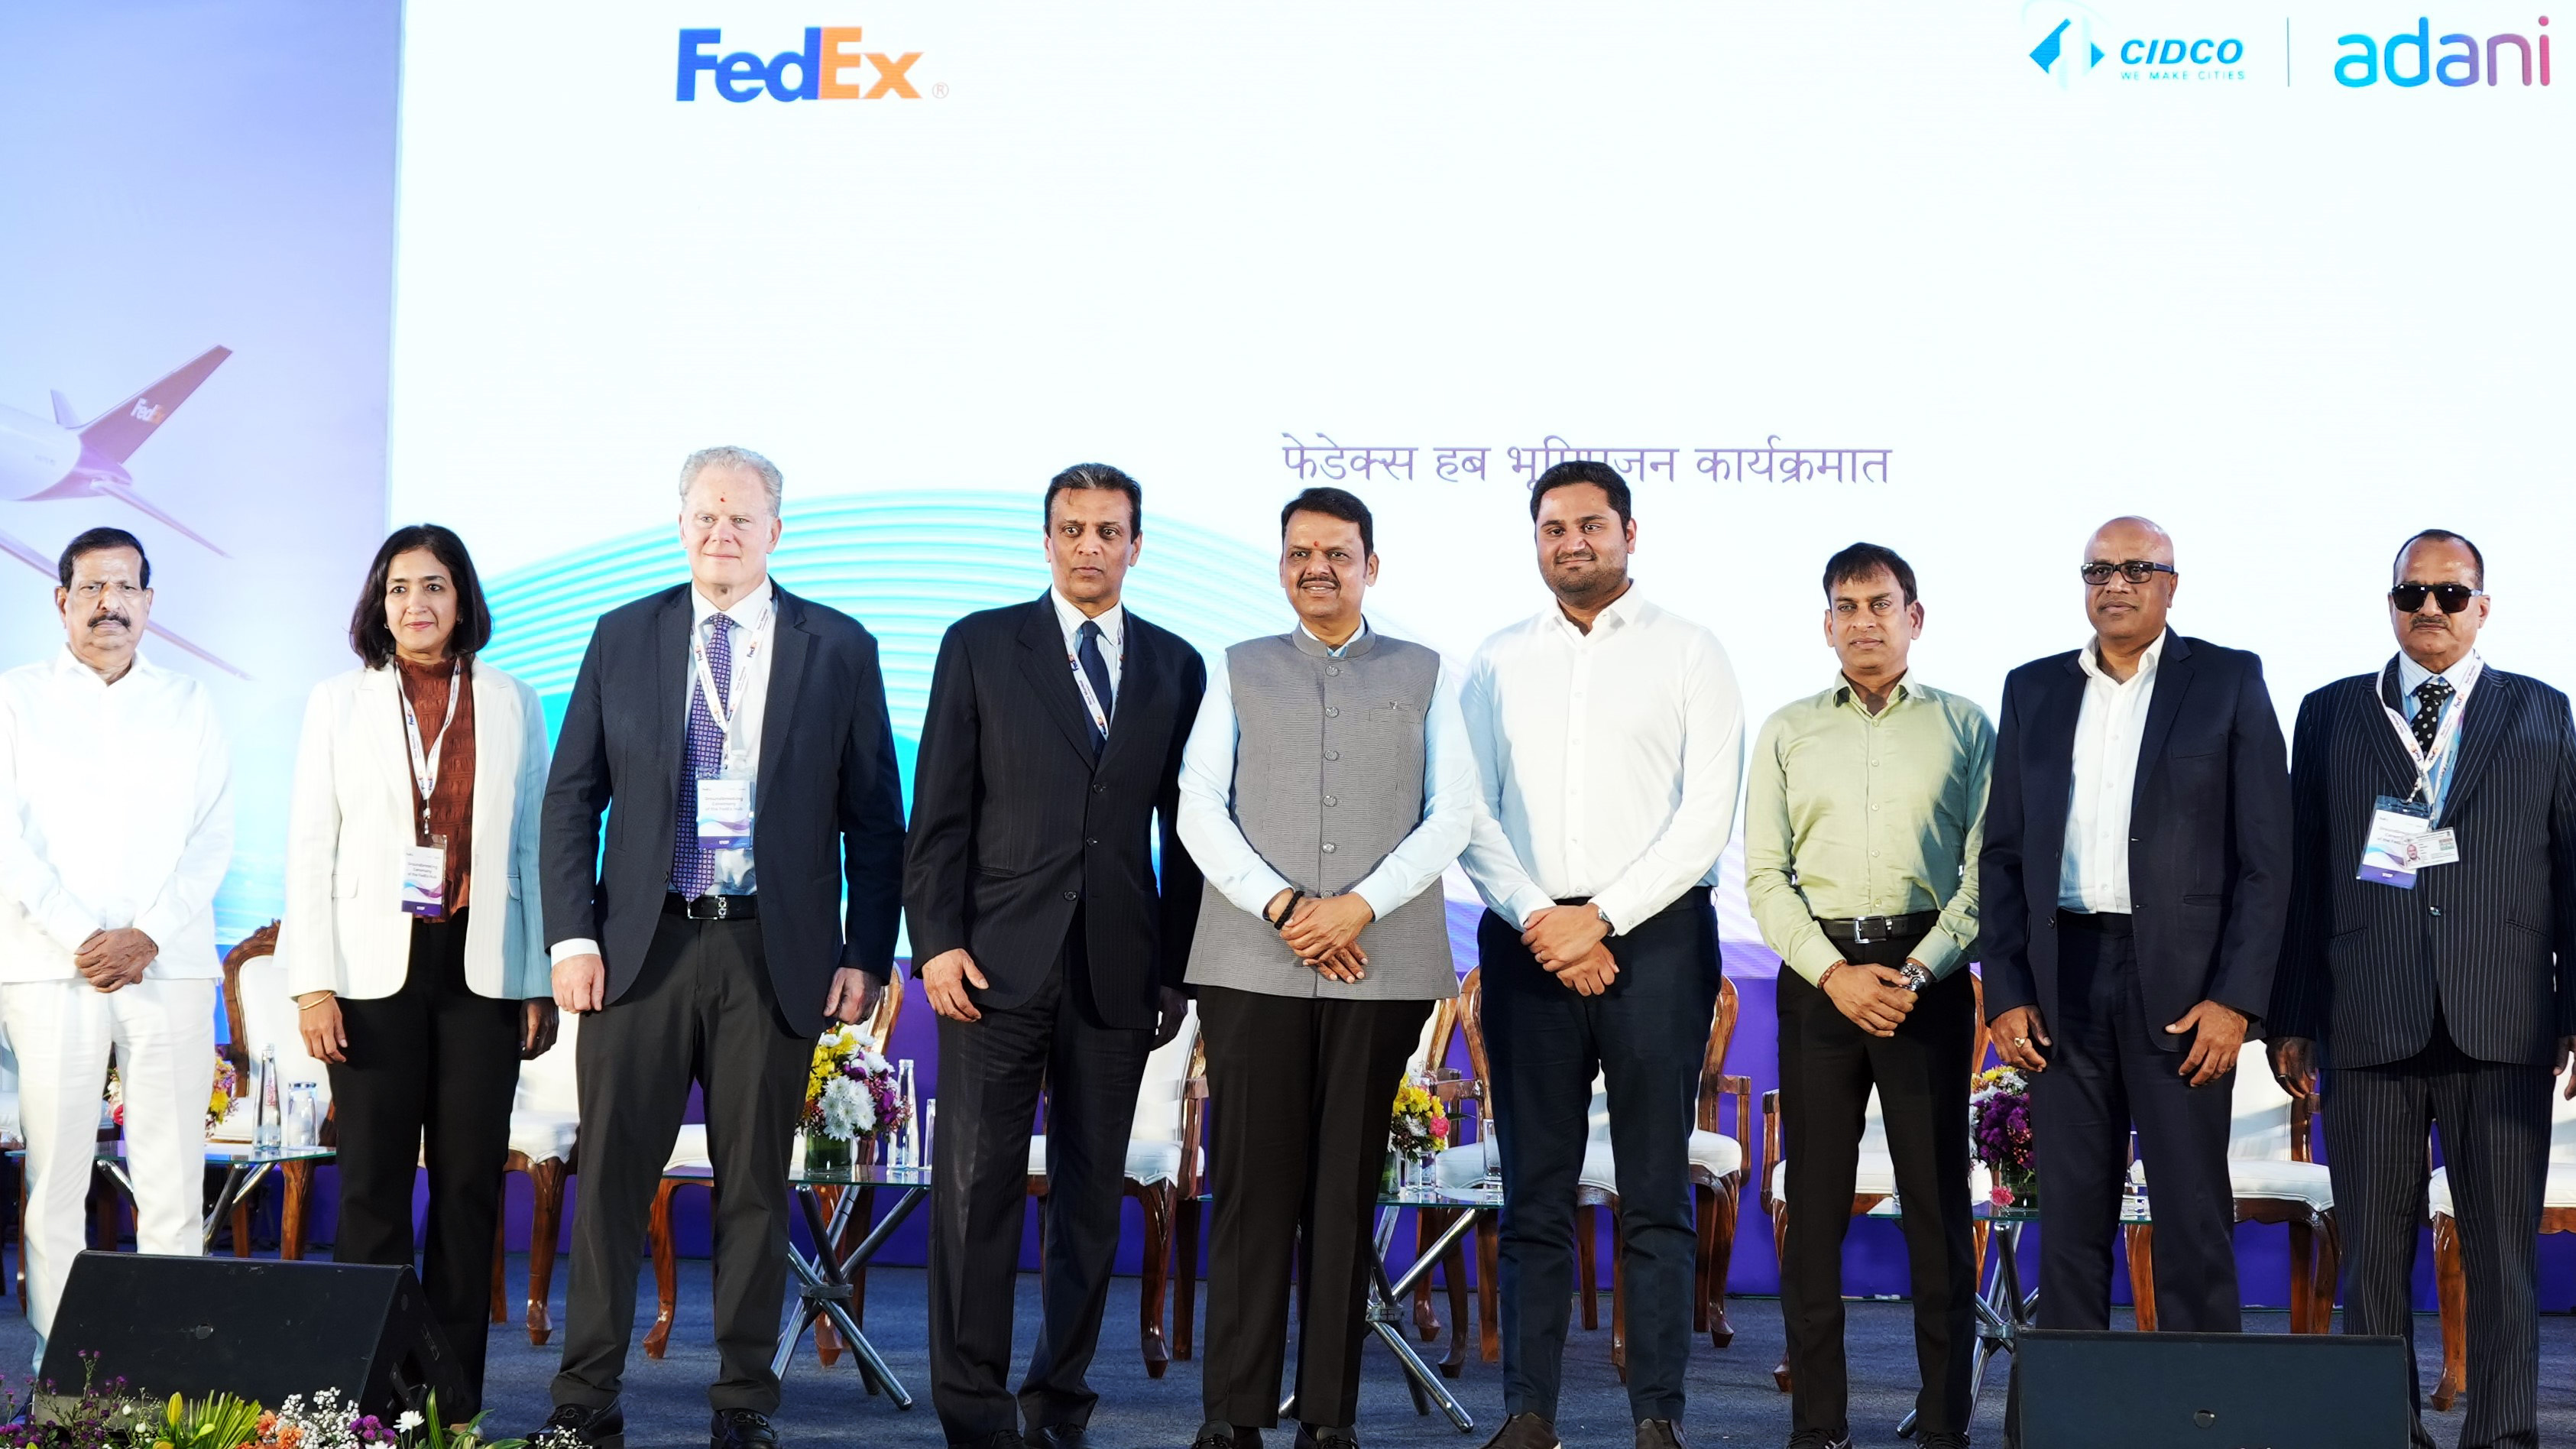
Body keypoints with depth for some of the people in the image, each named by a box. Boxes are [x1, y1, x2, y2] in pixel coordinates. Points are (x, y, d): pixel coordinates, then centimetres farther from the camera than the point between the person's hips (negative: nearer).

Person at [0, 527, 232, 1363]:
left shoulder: (189, 706, 14)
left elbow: (213, 837, 7)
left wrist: (148, 936, -7)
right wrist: (80, 937, -11)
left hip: (170, 967, 1)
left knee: (172, 1181, -3)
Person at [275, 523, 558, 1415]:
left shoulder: (513, 706, 9)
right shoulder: (339, 704, 9)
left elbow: (535, 848, 8)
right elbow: (309, 848, 5)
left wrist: (542, 983, 3)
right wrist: (312, 982, -4)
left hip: (481, 972, 1)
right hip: (376, 970, 0)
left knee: (470, 1181, 1)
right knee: (375, 1182, -1)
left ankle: (453, 1398, 6)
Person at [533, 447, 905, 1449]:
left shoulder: (838, 649, 4)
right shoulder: (623, 638, 8)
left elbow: (874, 819, 4)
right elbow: (571, 796, 7)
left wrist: (865, 955, -2)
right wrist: (571, 933, -2)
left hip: (775, 954, -1)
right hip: (642, 946, 1)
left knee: (755, 1183, 5)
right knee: (611, 1174, 2)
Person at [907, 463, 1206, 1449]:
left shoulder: (1176, 666, 10)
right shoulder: (981, 647, 5)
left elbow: (1183, 829, 10)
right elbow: (939, 810, 1)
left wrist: (1176, 969, 6)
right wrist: (936, 941, -7)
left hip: (1119, 966, 2)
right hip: (999, 958, -2)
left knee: (1094, 1193, 6)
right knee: (976, 1187, -4)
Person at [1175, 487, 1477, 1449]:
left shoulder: (1425, 676, 12)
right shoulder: (1240, 672, 13)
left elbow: (1451, 816, 3)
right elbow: (1199, 809, 4)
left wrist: (1363, 904, -10)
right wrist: (1281, 906, -10)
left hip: (1383, 968, 0)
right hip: (1253, 964, 0)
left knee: (1348, 1189, 3)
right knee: (1254, 1185, -2)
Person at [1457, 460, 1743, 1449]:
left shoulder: (1688, 654, 5)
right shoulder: (1498, 662, 13)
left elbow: (1707, 816, -4)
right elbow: (1473, 813, 6)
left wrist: (1601, 918, -12)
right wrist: (1538, 919, -10)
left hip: (1654, 935, -2)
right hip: (1527, 944, 3)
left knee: (1655, 1196, -1)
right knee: (1534, 1193, 4)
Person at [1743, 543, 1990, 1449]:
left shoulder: (1964, 727, 7)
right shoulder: (1788, 733, 10)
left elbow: (1985, 871, 0)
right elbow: (1764, 875, 4)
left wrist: (1916, 971, -12)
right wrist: (1833, 972, -9)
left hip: (1926, 972, -1)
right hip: (1815, 973, 1)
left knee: (1938, 1199, -1)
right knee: (1816, 1199, 2)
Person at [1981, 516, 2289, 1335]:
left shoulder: (2229, 682, 4)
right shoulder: (2033, 690, 13)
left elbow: (2267, 854, -1)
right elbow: (2003, 853, 12)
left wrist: (2236, 997, -10)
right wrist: (2005, 992, 1)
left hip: (2184, 986, -3)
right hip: (2063, 983, 3)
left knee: (2194, 1222, -1)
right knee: (2069, 1217, 5)